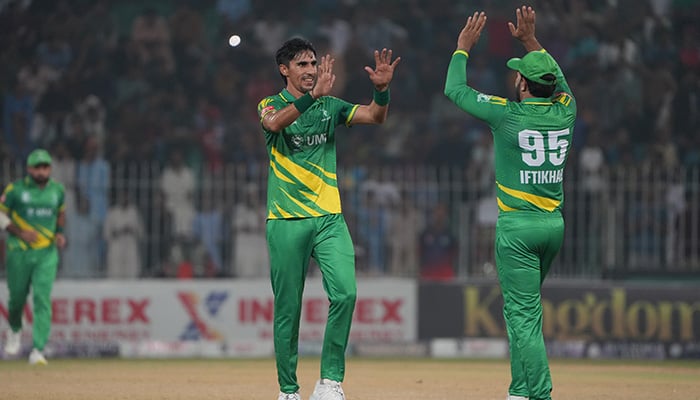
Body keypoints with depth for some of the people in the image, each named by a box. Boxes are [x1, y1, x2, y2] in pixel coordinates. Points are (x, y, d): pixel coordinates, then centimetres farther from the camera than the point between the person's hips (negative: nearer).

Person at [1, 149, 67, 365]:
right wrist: (20, 232, -14)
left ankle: (38, 350, -15)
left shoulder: (57, 190, 6)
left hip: (47, 254, 1)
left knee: (42, 299, -11)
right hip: (19, 252, -1)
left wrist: (60, 233, 5)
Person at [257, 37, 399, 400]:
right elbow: (275, 122, -23)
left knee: (345, 293, -17)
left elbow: (375, 116, -2)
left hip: (329, 218, 2)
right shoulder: (271, 105, 2)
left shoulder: (331, 106, 12)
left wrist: (381, 89, -23)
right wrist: (313, 95, -38)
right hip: (286, 221, -2)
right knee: (287, 309, 1)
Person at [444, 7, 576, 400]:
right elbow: (558, 81, 27)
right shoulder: (565, 112, 3)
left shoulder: (507, 114, -11)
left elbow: (455, 90, 2)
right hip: (555, 224, 6)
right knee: (526, 309, 20)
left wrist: (463, 47, 16)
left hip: (518, 226, -6)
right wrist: (531, 41, 30)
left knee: (523, 315, -7)